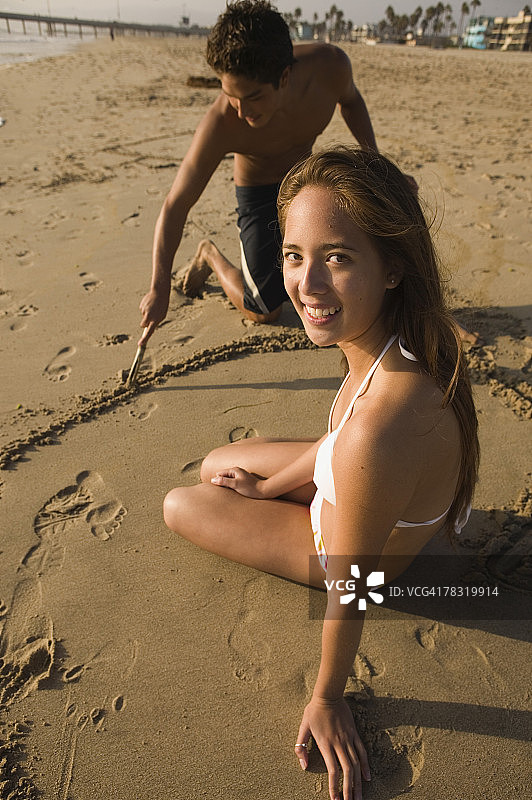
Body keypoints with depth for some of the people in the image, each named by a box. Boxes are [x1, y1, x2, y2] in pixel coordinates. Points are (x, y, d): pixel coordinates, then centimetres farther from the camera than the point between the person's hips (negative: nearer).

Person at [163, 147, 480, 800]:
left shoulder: (380, 429, -47)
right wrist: (269, 485, 10)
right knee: (214, 465, 22)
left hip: (335, 544, -6)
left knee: (178, 505, 12)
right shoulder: (402, 339, -22)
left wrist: (326, 698, -12)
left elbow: (349, 584, -31)